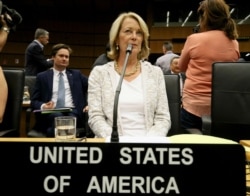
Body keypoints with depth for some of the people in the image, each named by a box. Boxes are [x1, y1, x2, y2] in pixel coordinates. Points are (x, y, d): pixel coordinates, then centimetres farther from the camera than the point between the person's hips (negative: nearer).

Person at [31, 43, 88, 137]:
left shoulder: (76, 74, 20)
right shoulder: (42, 76, 15)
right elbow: (34, 101, 10)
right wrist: (43, 106, -13)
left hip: (72, 111, 1)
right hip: (51, 112, -1)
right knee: (57, 117, -37)